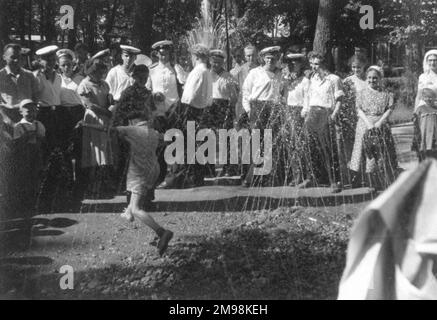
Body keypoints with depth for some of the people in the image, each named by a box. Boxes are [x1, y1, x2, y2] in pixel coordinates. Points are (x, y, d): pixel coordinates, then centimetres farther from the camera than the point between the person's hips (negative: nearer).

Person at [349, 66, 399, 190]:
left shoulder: (386, 94, 9)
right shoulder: (362, 93, 9)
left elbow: (389, 109, 1)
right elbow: (359, 110, 1)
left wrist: (379, 122, -13)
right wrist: (368, 123, -12)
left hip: (381, 125, 0)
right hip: (365, 125, 0)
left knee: (384, 154, -4)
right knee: (369, 153, -5)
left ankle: (388, 183, 0)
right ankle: (373, 183, 0)